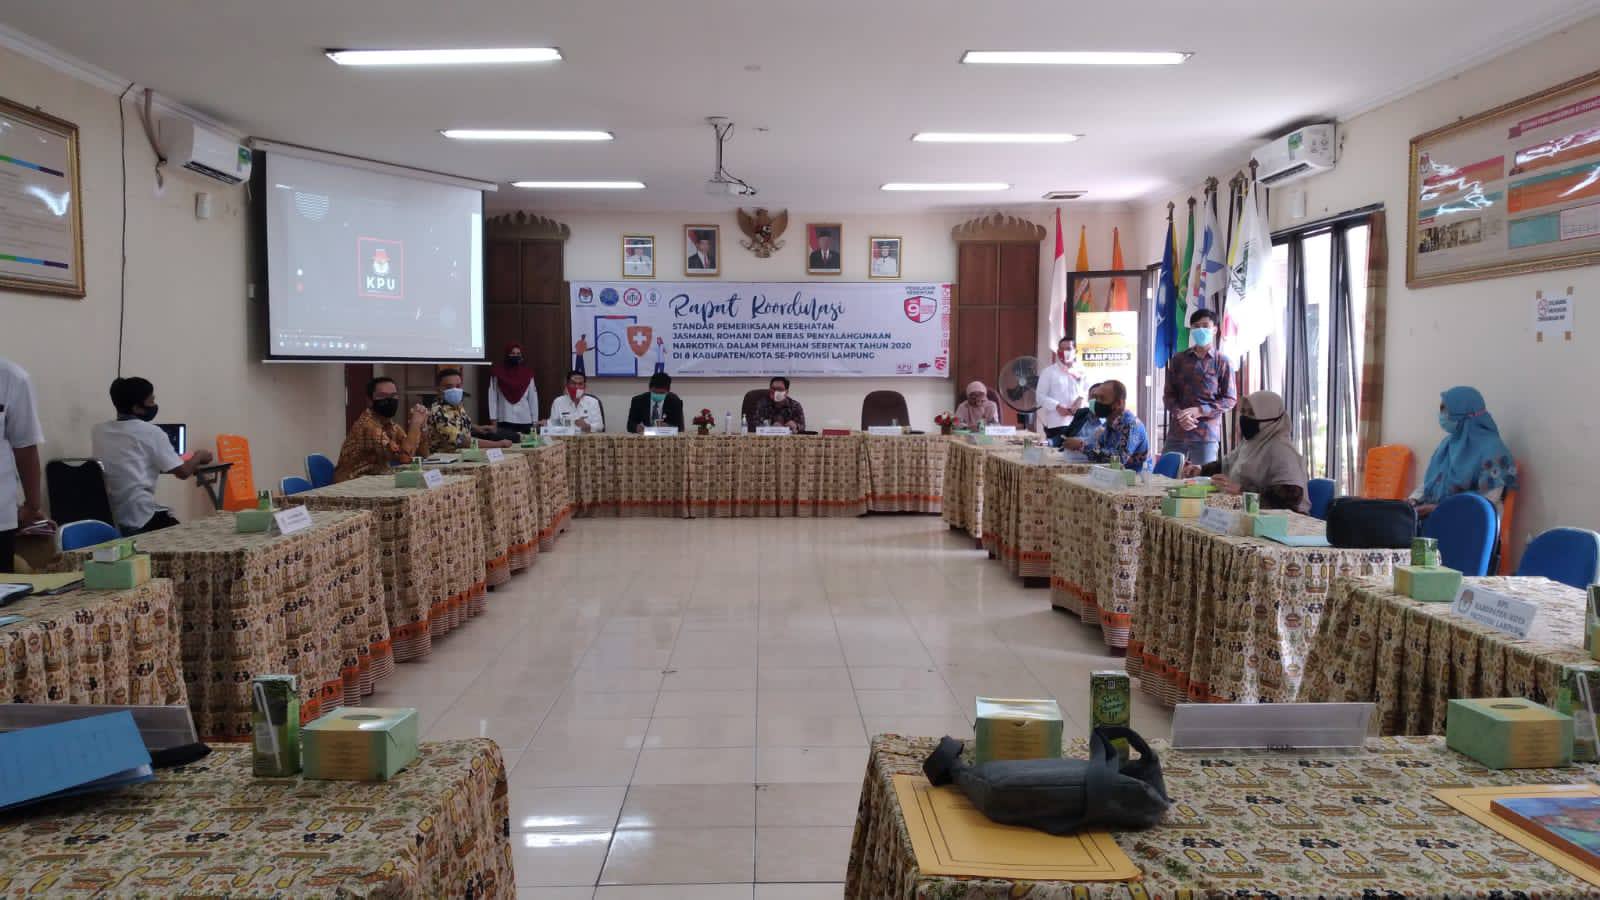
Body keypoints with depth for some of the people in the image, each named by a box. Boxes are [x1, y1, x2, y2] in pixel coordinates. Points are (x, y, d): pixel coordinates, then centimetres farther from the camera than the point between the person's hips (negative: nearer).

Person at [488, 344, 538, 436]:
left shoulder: (527, 373, 6)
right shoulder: (498, 372, 1)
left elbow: (533, 398, 7)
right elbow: (492, 397, 1)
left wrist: (535, 421, 4)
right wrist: (493, 419, -5)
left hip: (525, 421, 2)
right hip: (505, 420, -2)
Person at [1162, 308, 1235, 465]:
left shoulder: (1222, 362, 2)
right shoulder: (1178, 359, 11)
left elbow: (1230, 399, 0)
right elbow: (1168, 394, 9)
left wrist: (1198, 411, -12)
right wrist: (1180, 414, -11)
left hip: (1207, 434, -3)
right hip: (1176, 432, 3)